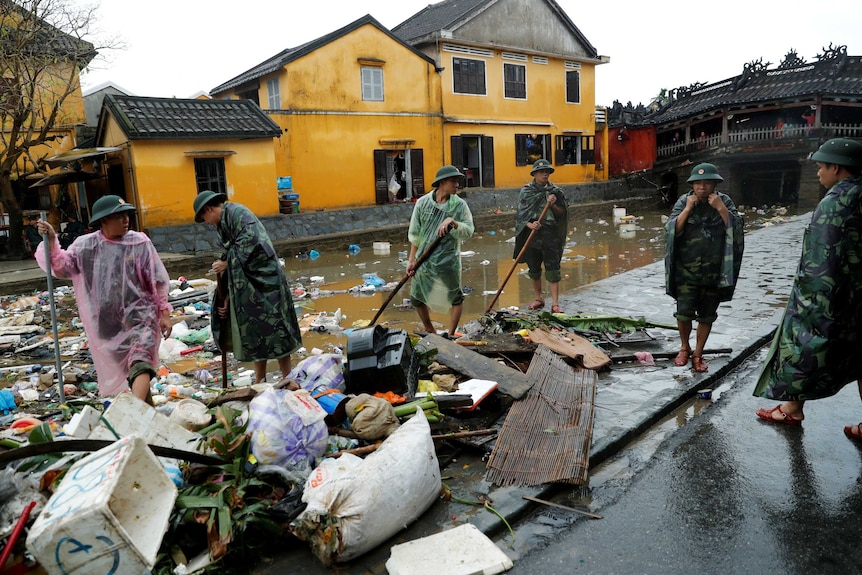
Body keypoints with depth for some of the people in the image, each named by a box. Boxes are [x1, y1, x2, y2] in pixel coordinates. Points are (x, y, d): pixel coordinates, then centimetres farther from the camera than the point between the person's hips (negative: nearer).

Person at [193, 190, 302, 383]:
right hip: (246, 285, 9)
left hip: (264, 280, -9)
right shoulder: (223, 223, 19)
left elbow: (250, 242, -24)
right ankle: (260, 382, 20)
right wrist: (228, 295, 8)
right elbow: (232, 262, 15)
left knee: (273, 331, -4)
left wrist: (227, 263, -14)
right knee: (254, 332, 11)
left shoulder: (237, 212, -8)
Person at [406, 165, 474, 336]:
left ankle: (451, 335, 25)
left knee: (455, 298, 6)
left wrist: (452, 222, -27)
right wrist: (411, 260, 5)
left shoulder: (459, 205, -4)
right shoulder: (422, 203, -2)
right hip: (424, 259, 2)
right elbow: (414, 234, 4)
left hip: (449, 260, -2)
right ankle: (429, 330, 34)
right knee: (417, 298, 11)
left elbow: (469, 231, -10)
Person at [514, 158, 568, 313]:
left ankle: (555, 304, -2)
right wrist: (530, 225, -22)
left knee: (553, 269, -4)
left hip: (551, 235, 0)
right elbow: (521, 215, -3)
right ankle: (539, 299, 27)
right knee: (534, 269, 10)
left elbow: (562, 213, 8)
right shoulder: (526, 191, 2)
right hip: (532, 235, 0)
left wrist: (553, 205, -12)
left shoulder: (555, 191, 6)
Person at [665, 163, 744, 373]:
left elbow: (735, 228, -8)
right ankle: (684, 347, 19)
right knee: (684, 312, -8)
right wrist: (688, 209, -16)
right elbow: (672, 230, -9)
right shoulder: (684, 201, -1)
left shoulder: (724, 201, 2)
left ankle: (698, 354, 25)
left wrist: (721, 208, -17)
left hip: (715, 271, 1)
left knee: (706, 316, 9)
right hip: (687, 270, -1)